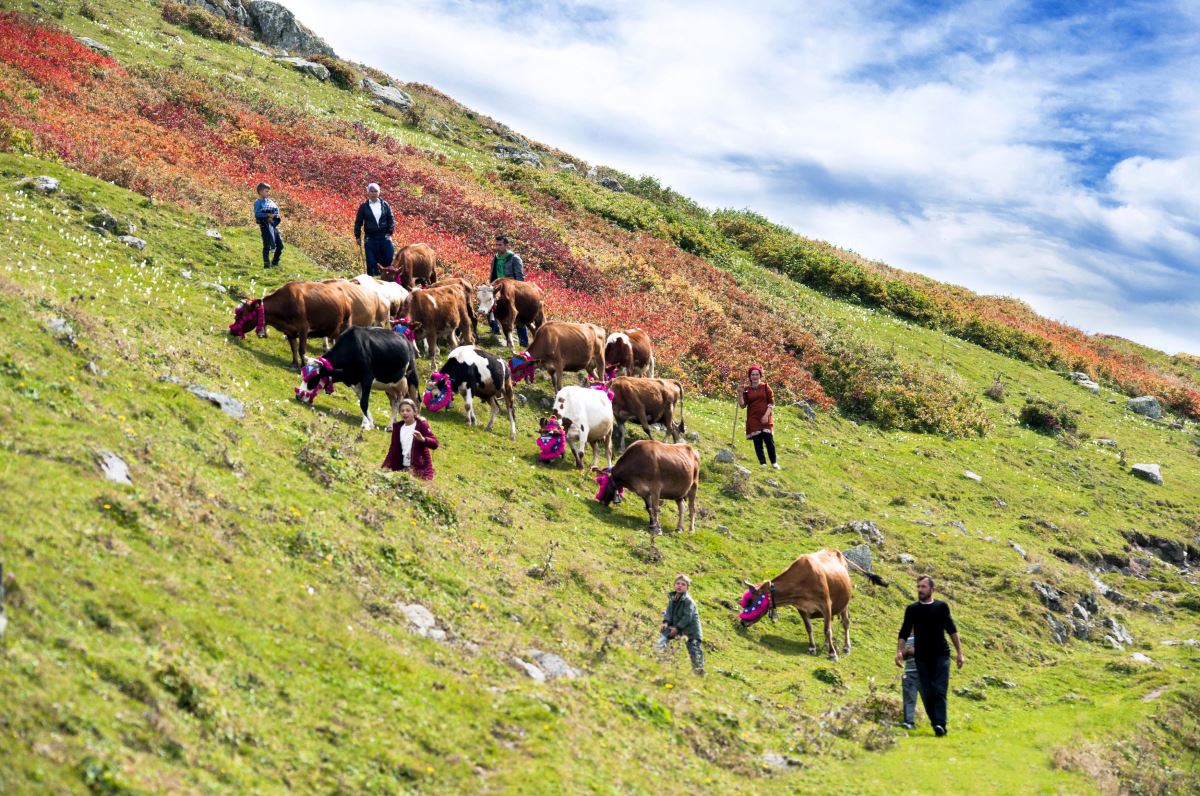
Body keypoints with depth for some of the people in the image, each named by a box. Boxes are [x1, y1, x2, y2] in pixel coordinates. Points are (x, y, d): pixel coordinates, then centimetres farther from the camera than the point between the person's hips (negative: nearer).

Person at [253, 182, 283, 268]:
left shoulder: (270, 201, 14)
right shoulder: (258, 202, -5)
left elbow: (276, 209, 8)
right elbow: (257, 214, -16)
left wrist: (273, 216, -11)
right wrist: (267, 215, -21)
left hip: (273, 225, 7)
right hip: (265, 225, -7)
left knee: (280, 244, 8)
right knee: (267, 245, -7)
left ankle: (275, 262, 23)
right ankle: (266, 264, -1)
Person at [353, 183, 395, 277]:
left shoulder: (385, 205, 7)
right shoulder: (363, 207, 4)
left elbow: (391, 219, 10)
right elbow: (358, 222, 7)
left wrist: (390, 231, -3)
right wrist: (357, 236, 2)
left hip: (384, 237, 1)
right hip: (370, 238, -1)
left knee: (389, 260, -4)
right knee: (372, 263, -2)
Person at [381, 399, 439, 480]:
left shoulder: (422, 425, -6)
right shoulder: (398, 427, 10)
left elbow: (434, 444, -17)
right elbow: (394, 449, 13)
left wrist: (423, 439, -37)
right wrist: (385, 466, 2)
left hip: (420, 468, -5)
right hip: (402, 467, 5)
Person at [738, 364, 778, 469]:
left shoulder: (765, 386, 4)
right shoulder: (746, 389, 7)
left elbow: (772, 402, 1)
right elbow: (742, 404, 2)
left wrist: (766, 415, -10)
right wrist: (740, 394, -13)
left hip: (765, 418, -1)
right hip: (753, 419, 2)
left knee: (768, 439, -9)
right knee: (757, 441, -2)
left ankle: (774, 462, 4)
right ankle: (762, 463, 5)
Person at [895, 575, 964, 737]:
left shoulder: (941, 607, 3)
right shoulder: (912, 609, 4)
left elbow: (952, 630, 9)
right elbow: (904, 633, 5)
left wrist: (959, 652, 6)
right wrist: (899, 651, -9)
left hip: (941, 656, -2)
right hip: (922, 657, 2)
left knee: (940, 691, -13)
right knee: (926, 693, 1)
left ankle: (940, 724, -22)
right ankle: (935, 722, 11)